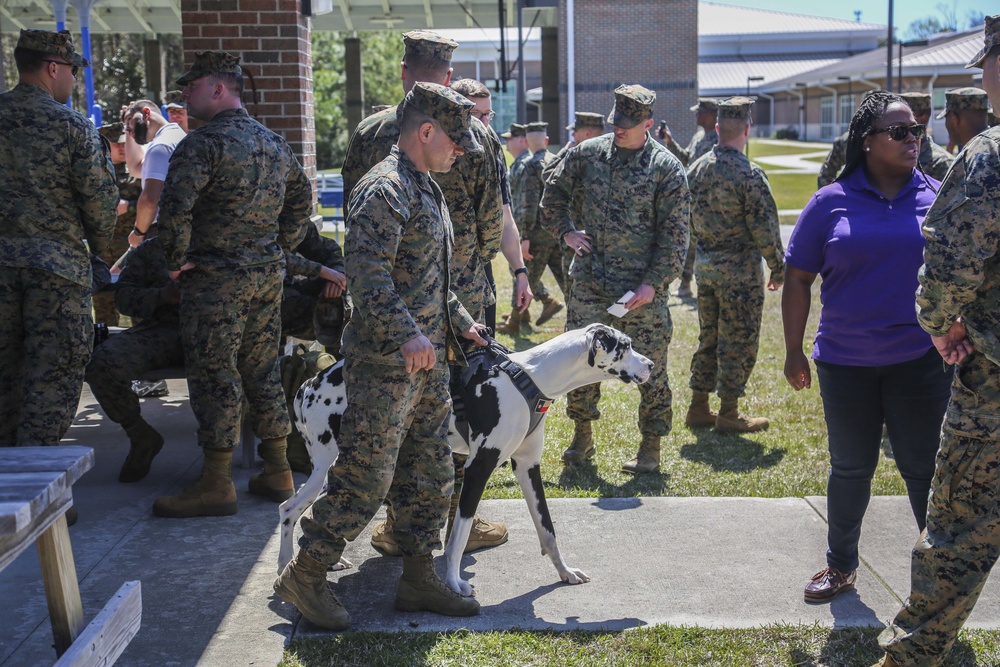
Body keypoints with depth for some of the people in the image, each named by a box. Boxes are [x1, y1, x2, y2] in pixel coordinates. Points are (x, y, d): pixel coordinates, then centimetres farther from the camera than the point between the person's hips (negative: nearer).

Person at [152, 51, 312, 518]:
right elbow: (301, 196, 22)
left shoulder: (204, 143, -13)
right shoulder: (274, 143, 13)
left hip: (216, 278, -8)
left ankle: (216, 485, 2)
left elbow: (175, 205, -24)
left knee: (213, 375, -2)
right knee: (262, 370, 14)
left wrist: (177, 260, -12)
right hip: (268, 273, 8)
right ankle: (277, 472, 20)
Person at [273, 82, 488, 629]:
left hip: (428, 361, 10)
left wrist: (460, 323, 27)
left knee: (430, 474, 13)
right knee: (365, 478, -6)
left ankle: (418, 578, 23)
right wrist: (405, 335, -32)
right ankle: (303, 575, 6)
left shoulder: (426, 190, 19)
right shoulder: (384, 190, -15)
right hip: (386, 364, -10)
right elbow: (368, 275, -25)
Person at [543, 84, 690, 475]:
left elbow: (674, 235, -6)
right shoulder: (586, 154, 5)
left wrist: (653, 283, -13)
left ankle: (651, 446, 15)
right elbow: (553, 195, 20)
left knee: (649, 368, 3)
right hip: (590, 282, 3)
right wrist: (566, 231, 4)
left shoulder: (666, 168, -6)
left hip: (642, 290, -3)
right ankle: (582, 438, 24)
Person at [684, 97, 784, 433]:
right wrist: (779, 268, -4)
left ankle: (699, 408, 21)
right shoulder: (749, 173, -17)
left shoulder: (697, 168, 4)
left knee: (708, 337, 16)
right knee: (738, 342, 2)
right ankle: (728, 414, 7)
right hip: (740, 270, -7)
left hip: (704, 265, 7)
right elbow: (764, 229, -15)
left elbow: (687, 218, 12)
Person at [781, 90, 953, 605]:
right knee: (850, 467, 13)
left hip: (920, 359, 0)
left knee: (924, 466, 5)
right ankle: (841, 564, 30)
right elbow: (798, 278, 2)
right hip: (846, 362, 0)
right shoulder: (831, 204, -2)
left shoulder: (937, 199, 1)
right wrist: (793, 353, 1)